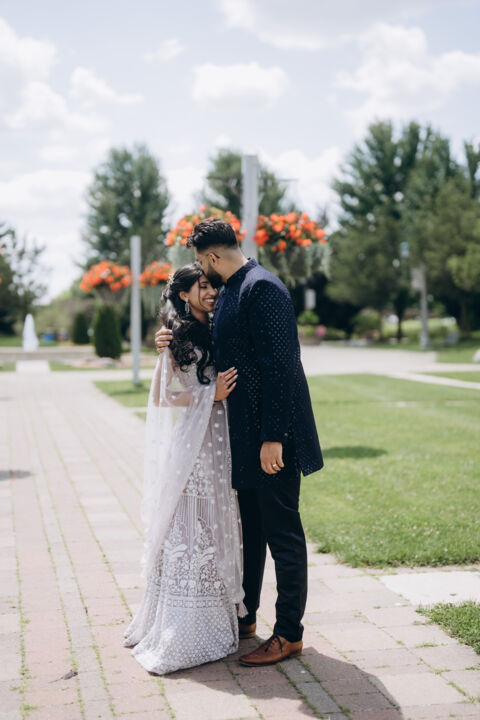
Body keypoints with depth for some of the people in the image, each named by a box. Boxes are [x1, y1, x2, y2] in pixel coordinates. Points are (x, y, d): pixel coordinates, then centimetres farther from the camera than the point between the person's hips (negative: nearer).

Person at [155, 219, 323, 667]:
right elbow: (221, 354, 21)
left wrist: (273, 438, -25)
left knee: (282, 534, 0)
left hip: (272, 437, -10)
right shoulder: (231, 291, 14)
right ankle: (244, 617, 33)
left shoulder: (262, 288, -17)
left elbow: (280, 364, -23)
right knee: (250, 529, 19)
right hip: (245, 436, 10)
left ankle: (289, 634, 11)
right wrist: (178, 343, 4)